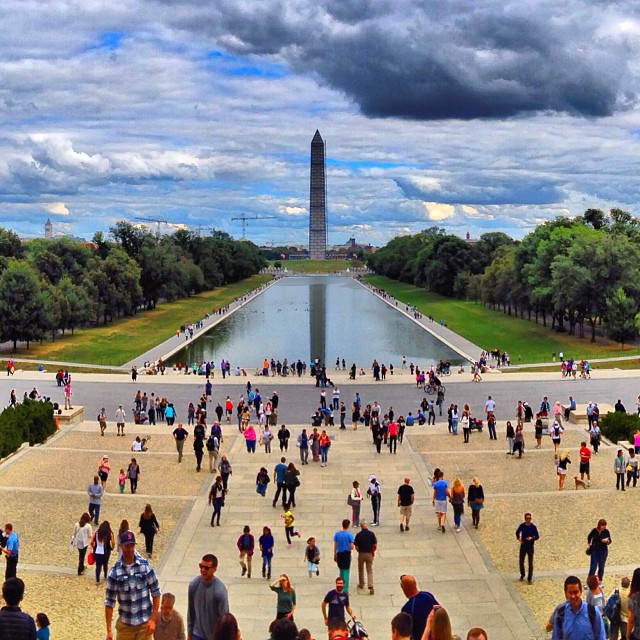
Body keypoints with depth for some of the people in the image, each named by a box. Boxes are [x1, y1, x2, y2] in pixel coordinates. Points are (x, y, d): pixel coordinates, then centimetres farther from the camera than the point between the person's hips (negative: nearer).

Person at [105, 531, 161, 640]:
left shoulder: (145, 566, -5)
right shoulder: (115, 572, -6)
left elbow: (155, 593, 1)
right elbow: (109, 602, -2)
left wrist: (153, 619, -5)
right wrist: (109, 630, -5)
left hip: (144, 623, 0)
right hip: (124, 624, 0)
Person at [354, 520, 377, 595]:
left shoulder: (358, 535, -12)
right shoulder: (371, 534, -8)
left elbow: (356, 546, -5)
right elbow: (375, 545, -6)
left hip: (361, 554, -1)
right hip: (369, 554, 1)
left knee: (360, 570, 19)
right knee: (370, 571, 6)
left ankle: (361, 584, 33)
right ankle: (370, 586, -9)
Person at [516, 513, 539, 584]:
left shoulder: (533, 527, -11)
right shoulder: (522, 525, -4)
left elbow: (537, 536, -6)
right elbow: (517, 532, 14)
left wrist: (532, 538, -25)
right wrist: (518, 538, -3)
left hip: (530, 547, -2)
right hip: (523, 546, 2)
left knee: (530, 563, -2)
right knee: (521, 562, 10)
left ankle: (529, 578, 8)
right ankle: (522, 575, 34)